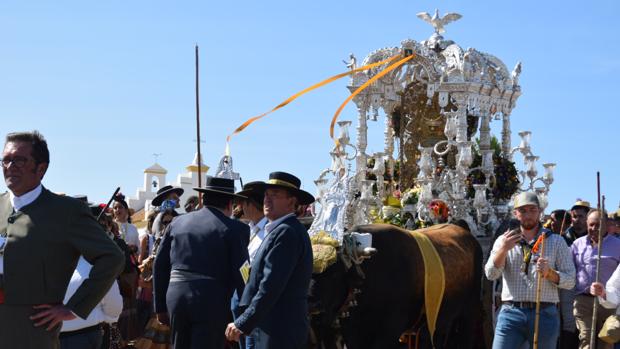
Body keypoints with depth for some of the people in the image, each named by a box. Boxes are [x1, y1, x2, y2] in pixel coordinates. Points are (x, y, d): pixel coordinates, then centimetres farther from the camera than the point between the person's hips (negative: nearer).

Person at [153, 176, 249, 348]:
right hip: (212, 302, -4)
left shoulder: (178, 222, 10)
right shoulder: (234, 229, -4)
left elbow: (160, 266, 10)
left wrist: (161, 306, 16)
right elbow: (241, 273, -8)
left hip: (176, 297, 5)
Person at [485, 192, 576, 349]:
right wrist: (503, 249, -18)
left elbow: (570, 280, 5)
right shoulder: (504, 240, 12)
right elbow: (491, 274, -1)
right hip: (511, 313, 0)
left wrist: (549, 273, -15)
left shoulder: (556, 241, 9)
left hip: (545, 314, 0)